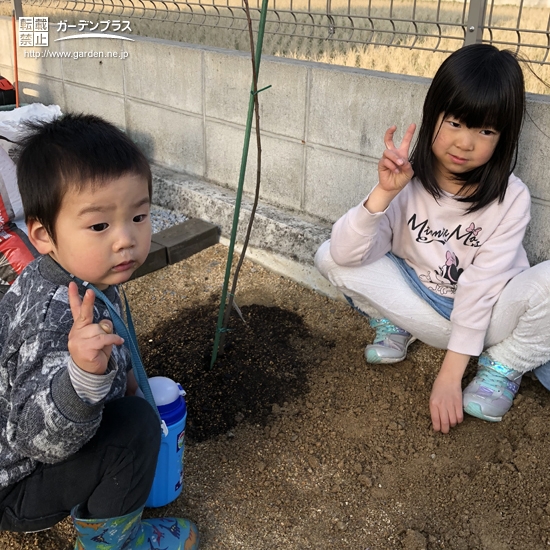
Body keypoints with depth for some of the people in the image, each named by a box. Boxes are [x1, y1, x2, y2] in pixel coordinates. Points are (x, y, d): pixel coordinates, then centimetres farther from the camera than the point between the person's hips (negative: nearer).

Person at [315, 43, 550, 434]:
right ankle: (394, 325, 7)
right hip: (423, 309, 1)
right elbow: (346, 255, -24)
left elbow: (479, 287, -22)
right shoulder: (408, 181, -15)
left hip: (486, 317, -1)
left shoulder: (510, 198, -18)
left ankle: (505, 364, -4)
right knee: (329, 257, -17)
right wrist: (384, 192, -37)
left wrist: (450, 375, -23)